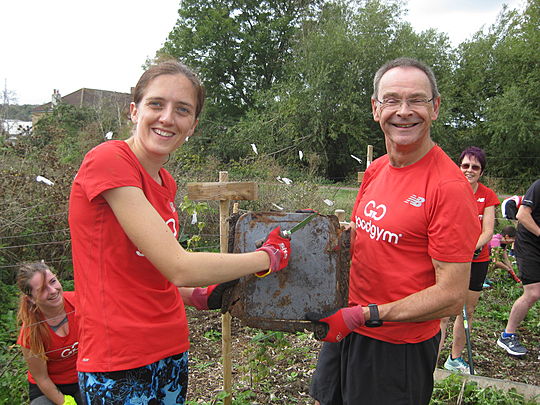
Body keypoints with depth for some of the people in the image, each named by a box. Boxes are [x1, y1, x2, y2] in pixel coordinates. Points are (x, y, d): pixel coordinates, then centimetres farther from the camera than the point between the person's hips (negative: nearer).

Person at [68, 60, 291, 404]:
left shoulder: (166, 183, 7)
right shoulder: (108, 160, -16)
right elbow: (179, 267, -21)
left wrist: (205, 296, 3)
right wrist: (269, 256, -10)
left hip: (172, 350, 7)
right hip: (118, 366, -7)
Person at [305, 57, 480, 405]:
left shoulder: (449, 186, -21)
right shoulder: (375, 170, 2)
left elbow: (451, 297, -21)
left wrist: (364, 315, -25)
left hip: (398, 349, -7)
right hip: (344, 329, 7)